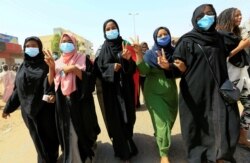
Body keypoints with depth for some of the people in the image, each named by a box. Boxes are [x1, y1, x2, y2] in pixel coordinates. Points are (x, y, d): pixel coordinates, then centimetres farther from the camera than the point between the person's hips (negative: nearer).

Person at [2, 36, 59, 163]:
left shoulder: (46, 65, -3)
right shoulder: (23, 67, 10)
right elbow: (17, 89, 14)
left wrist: (52, 94, -33)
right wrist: (8, 108, 15)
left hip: (45, 109, -3)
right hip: (29, 110, 4)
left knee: (50, 136, 9)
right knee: (38, 139, 12)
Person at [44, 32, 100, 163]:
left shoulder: (83, 59, 0)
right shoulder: (57, 63, 10)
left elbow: (91, 80, -11)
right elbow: (50, 84, 4)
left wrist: (75, 69, -22)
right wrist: (51, 67, -9)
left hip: (81, 104, -3)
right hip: (63, 105, 3)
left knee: (83, 130, 10)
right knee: (68, 135, 11)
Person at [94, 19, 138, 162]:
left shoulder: (125, 45, 6)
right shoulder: (103, 49, 5)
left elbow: (133, 67, -1)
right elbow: (99, 69, -2)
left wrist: (127, 60, -22)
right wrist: (112, 68, -19)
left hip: (125, 87, 1)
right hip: (111, 90, -1)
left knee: (127, 117, 7)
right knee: (115, 119, 2)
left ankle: (128, 147, 31)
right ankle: (123, 151, 20)